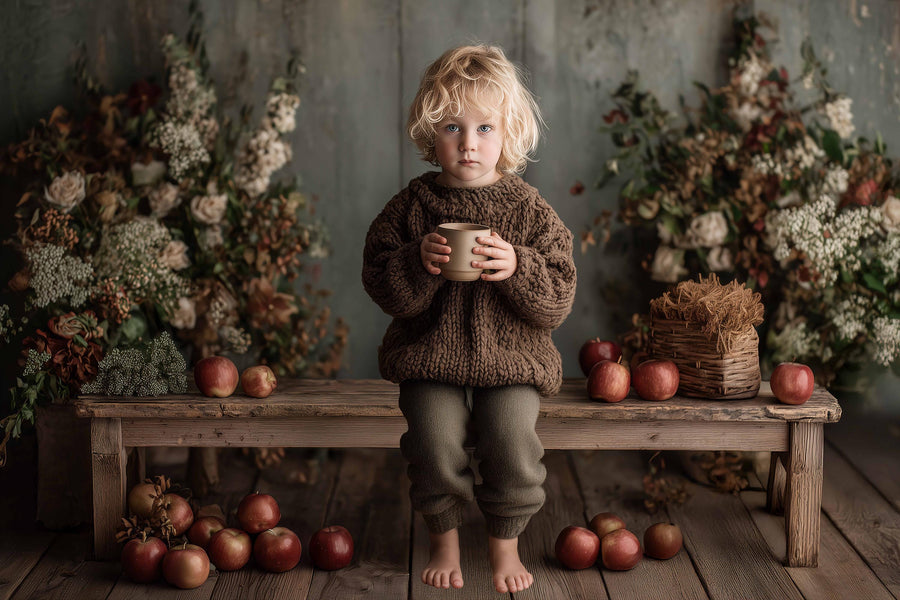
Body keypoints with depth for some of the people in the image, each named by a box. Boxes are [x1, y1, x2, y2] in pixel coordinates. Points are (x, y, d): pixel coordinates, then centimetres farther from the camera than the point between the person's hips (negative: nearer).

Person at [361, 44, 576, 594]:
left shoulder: (531, 211, 2)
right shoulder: (412, 206, 3)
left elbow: (558, 301, -1)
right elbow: (383, 287, 1)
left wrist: (516, 267, -18)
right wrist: (419, 262, -18)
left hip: (511, 354, 0)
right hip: (430, 354, 0)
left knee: (513, 433, -23)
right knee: (435, 435, -22)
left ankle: (506, 543, 3)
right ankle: (445, 538, 5)